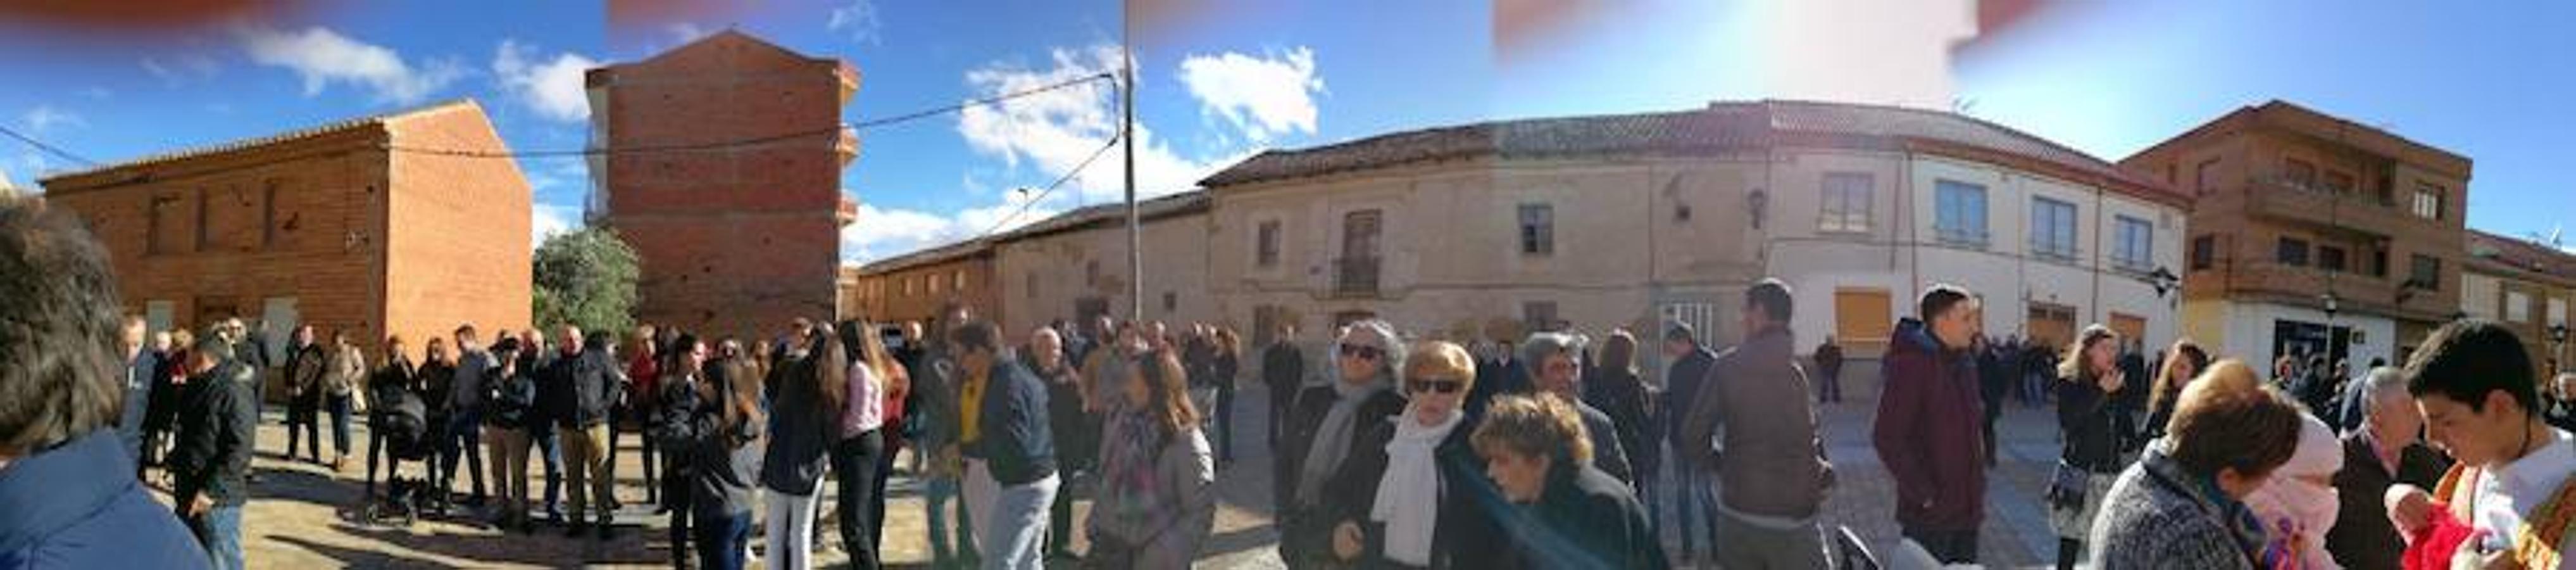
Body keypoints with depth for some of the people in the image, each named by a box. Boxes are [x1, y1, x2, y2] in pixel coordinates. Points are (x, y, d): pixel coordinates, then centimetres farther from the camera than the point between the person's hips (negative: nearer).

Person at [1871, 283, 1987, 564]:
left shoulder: (1962, 363, 11)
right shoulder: (1912, 363, -16)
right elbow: (1887, 437, -21)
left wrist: (1976, 483, 13)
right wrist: (1925, 494, -19)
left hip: (1966, 509, 9)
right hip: (1930, 514, -9)